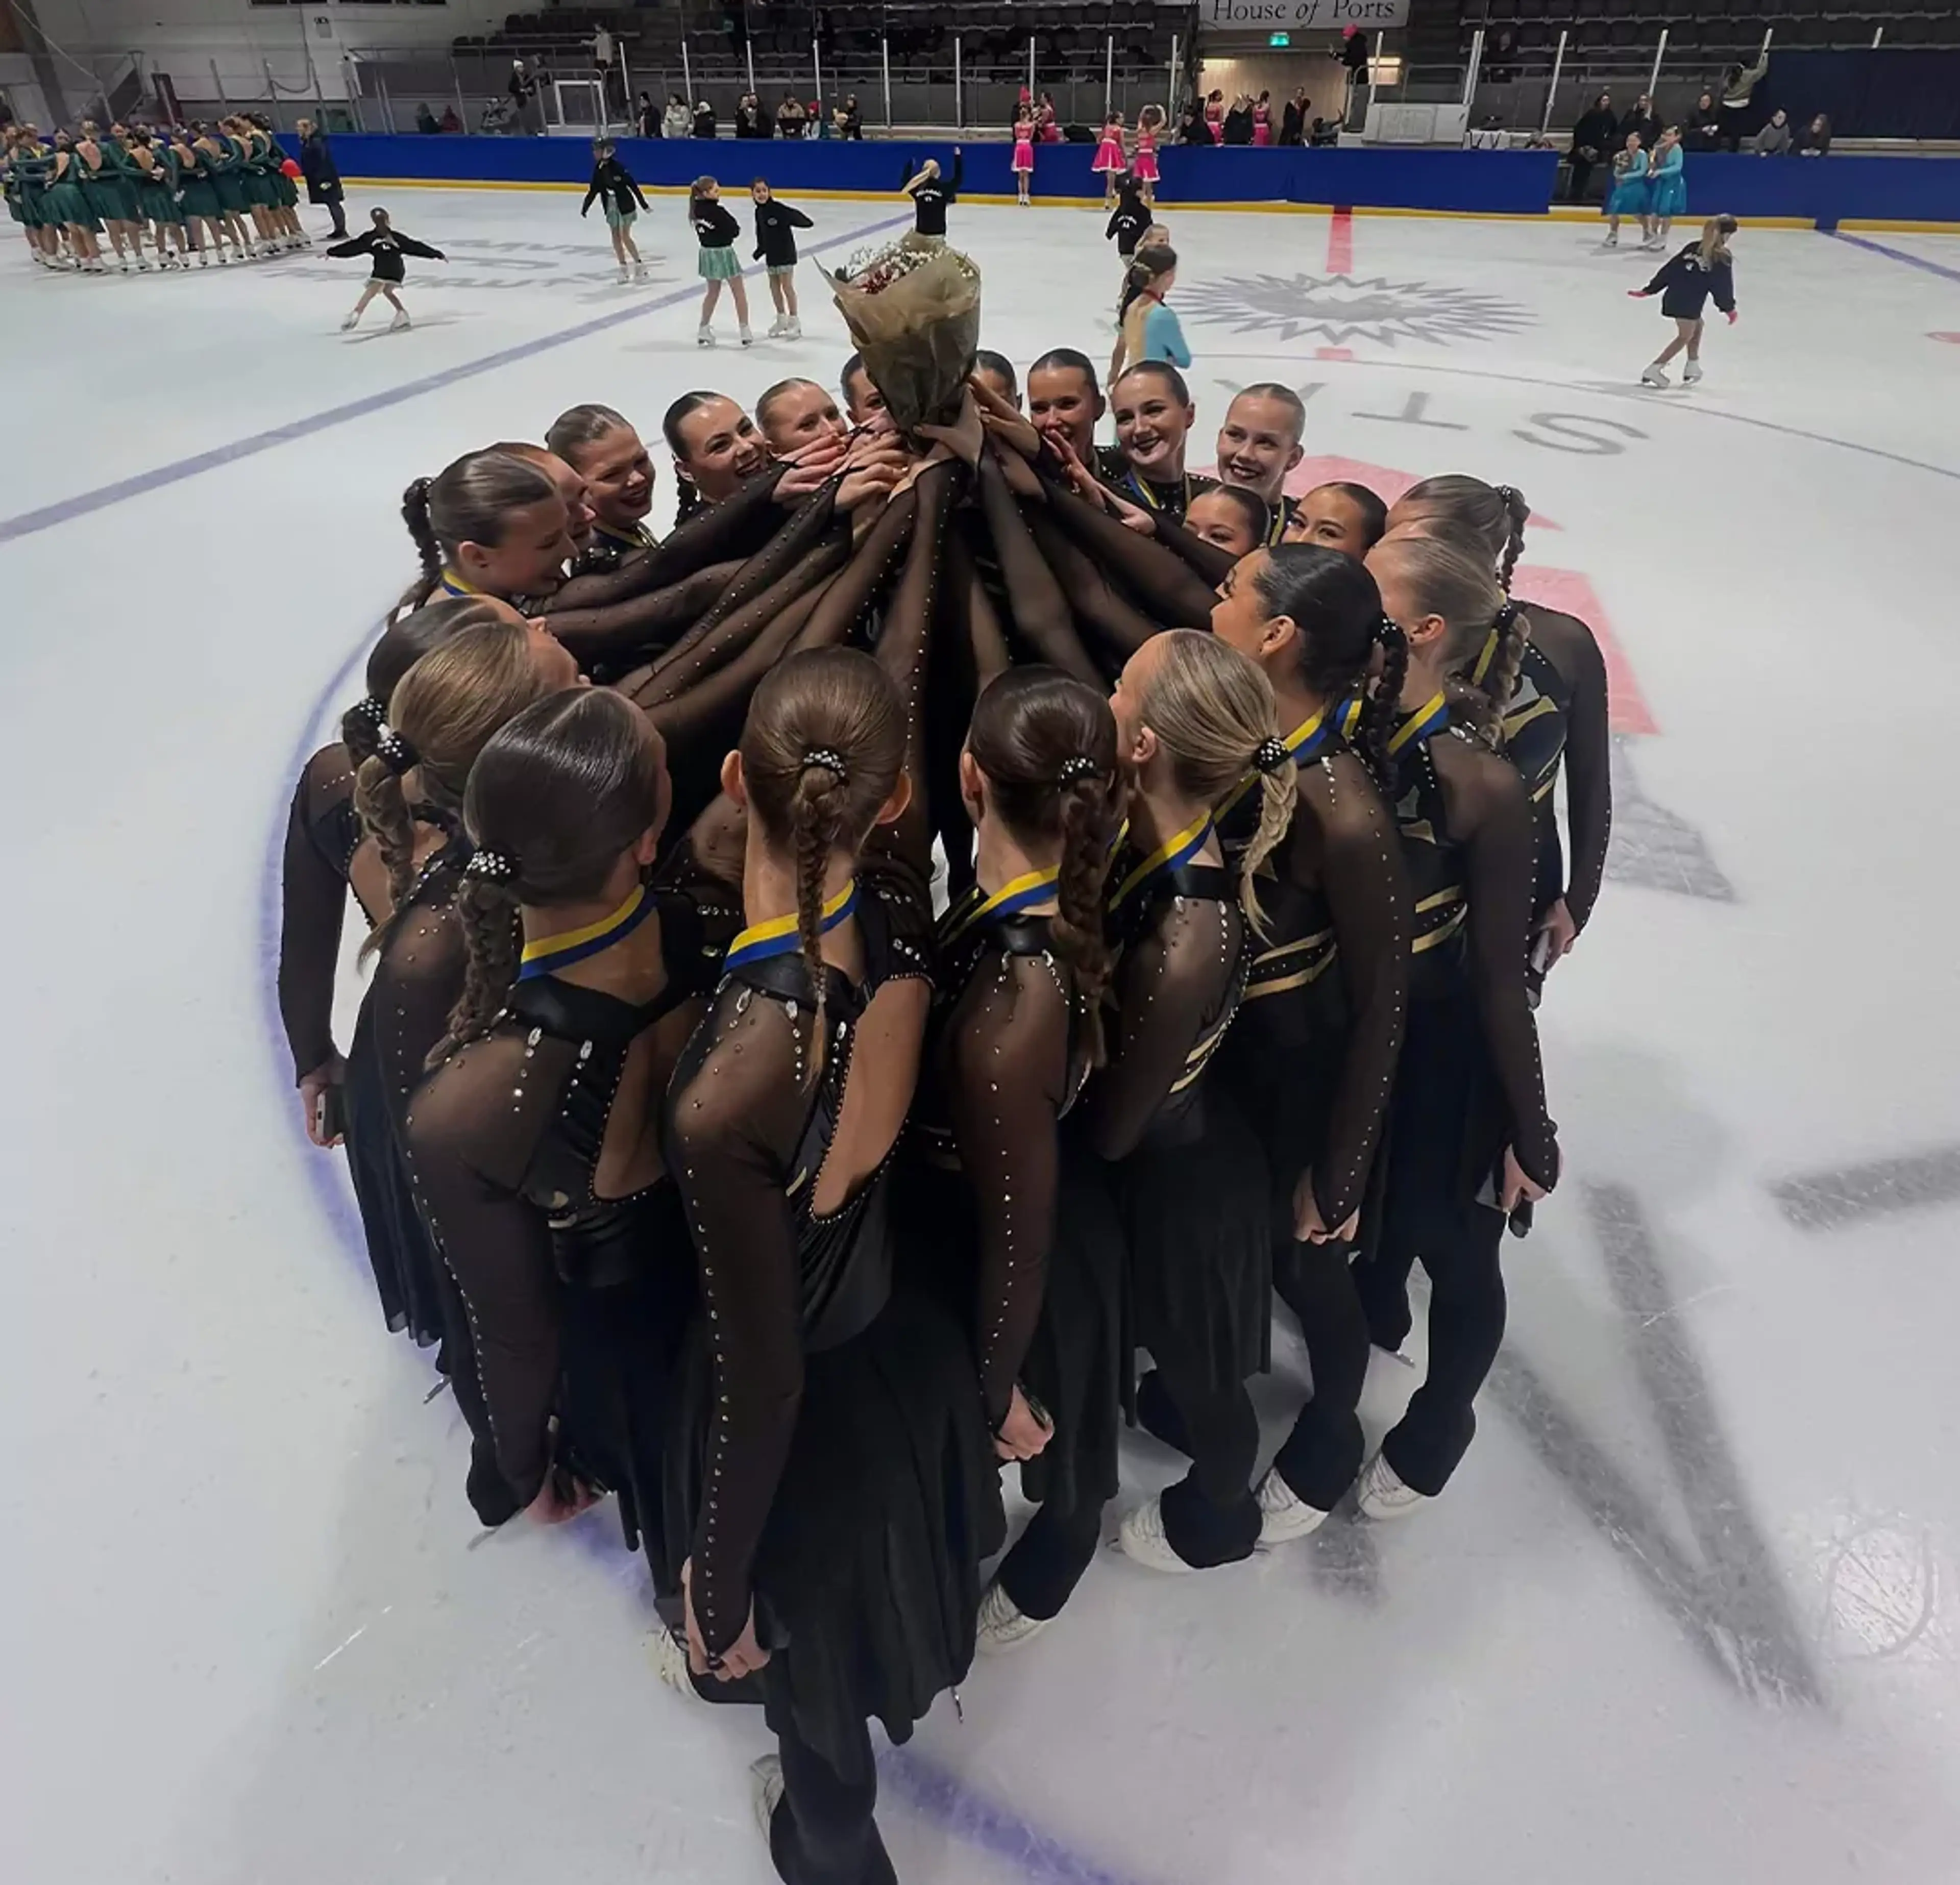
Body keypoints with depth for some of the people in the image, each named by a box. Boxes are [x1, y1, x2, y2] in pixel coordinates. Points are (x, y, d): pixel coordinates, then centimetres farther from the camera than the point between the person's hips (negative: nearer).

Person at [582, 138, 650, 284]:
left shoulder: (617, 166, -15)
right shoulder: (599, 169, 3)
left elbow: (632, 185, -14)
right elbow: (593, 190, 10)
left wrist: (643, 204, -15)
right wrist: (584, 208, 12)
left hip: (625, 204, -6)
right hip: (611, 206, 6)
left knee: (625, 236, -9)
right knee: (616, 236, 6)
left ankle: (640, 265, 2)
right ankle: (623, 267, 14)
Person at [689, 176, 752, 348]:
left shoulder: (697, 208, -1)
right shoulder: (717, 211, -23)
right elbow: (735, 230, -18)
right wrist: (734, 229, 3)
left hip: (707, 252, 7)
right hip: (723, 252, -7)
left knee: (713, 292, 21)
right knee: (739, 292, 7)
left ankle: (704, 330, 25)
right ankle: (745, 331, 10)